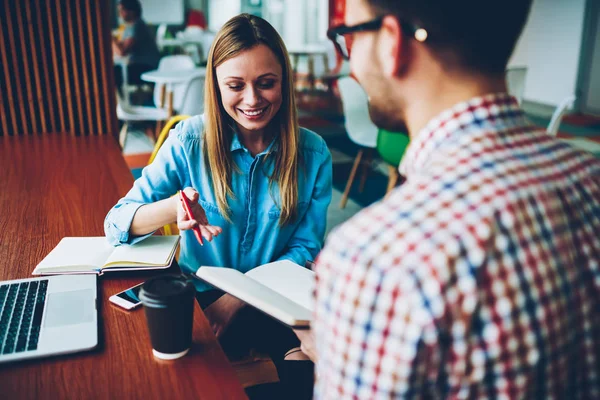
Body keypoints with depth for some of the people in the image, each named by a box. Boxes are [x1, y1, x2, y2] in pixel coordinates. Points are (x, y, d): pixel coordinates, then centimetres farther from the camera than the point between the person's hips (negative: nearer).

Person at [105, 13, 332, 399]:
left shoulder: (313, 153, -8)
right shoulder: (189, 140, -10)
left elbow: (306, 248, -4)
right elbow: (117, 223, -12)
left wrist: (241, 296, -19)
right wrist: (174, 207, -35)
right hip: (202, 293, 0)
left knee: (309, 369, -23)